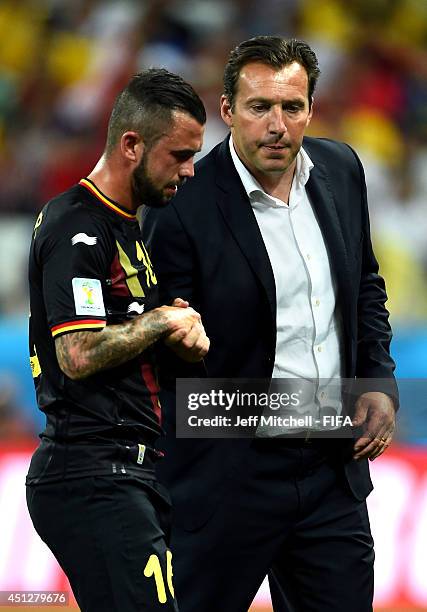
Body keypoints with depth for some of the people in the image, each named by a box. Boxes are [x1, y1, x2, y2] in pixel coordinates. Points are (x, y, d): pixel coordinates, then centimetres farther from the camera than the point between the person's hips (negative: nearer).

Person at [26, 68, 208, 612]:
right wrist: (165, 321, -7)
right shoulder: (78, 229, -12)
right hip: (94, 479, -10)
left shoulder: (123, 225, 21)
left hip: (127, 477, 10)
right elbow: (79, 354, -21)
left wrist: (185, 335, 5)